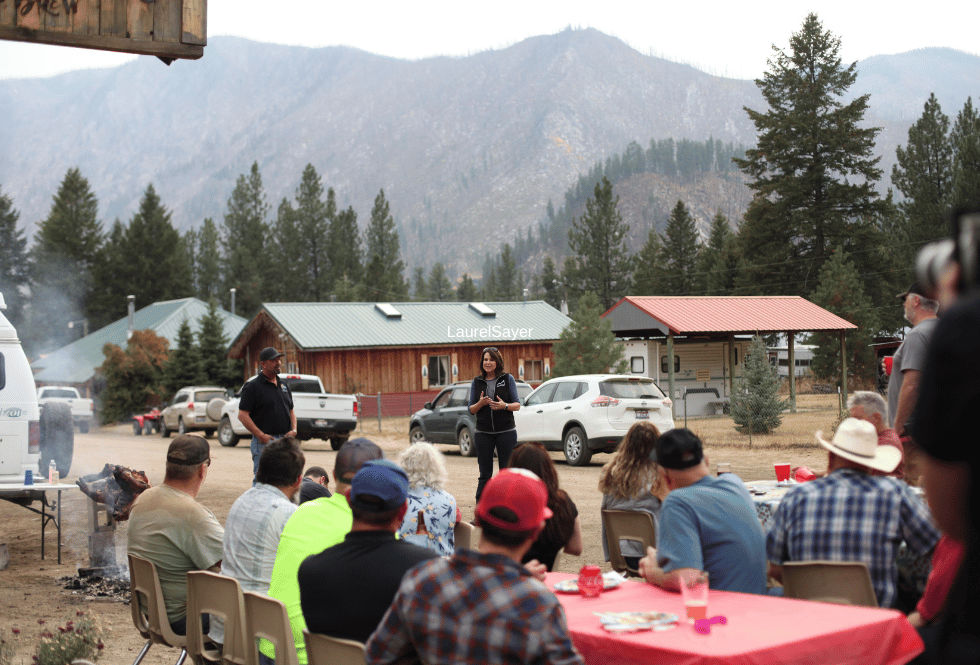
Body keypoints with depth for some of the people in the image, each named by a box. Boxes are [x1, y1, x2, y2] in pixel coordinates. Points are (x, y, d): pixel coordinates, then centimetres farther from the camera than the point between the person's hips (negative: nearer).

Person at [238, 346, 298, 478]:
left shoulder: (284, 386, 16)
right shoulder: (252, 386, -6)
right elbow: (242, 415, -10)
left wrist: (293, 430, 5)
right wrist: (261, 435, -16)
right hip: (264, 442, -7)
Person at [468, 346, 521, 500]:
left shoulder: (508, 379, 2)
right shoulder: (477, 382, 7)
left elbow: (517, 405, 2)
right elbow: (471, 409, 7)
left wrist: (504, 406, -18)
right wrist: (481, 403, -14)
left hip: (506, 432, -1)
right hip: (483, 433, 1)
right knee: (485, 474, 4)